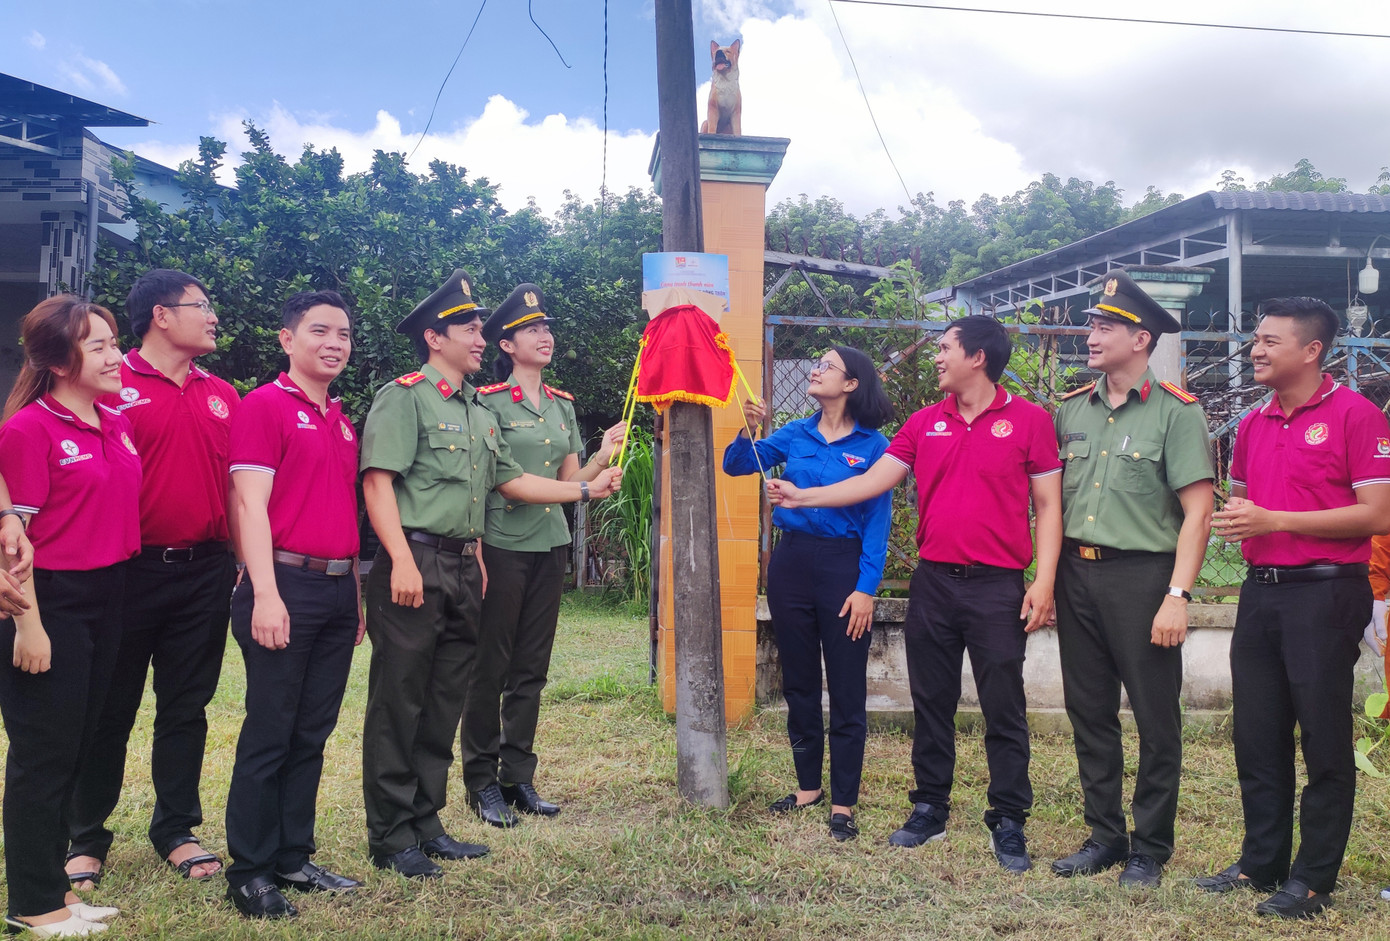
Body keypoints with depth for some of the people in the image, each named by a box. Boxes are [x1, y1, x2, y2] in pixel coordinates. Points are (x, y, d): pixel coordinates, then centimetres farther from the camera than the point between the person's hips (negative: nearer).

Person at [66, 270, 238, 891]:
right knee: (111, 710, 7)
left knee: (186, 707, 12)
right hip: (131, 573, -4)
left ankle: (176, 830, 25)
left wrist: (241, 560, 10)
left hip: (204, 571, 4)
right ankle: (86, 839, 22)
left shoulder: (222, 396, 11)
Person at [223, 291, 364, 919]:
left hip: (338, 590, 7)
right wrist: (265, 593, -19)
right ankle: (249, 871, 11)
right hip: (287, 586, -7)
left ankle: (293, 859, 22)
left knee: (312, 733, 12)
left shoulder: (342, 422, 18)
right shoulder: (263, 406, -4)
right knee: (269, 734, -1)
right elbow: (250, 503, -12)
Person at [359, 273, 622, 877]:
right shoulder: (404, 397, -5)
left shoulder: (479, 413, 20)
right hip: (415, 565, -8)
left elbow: (511, 482, 23)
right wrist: (403, 561, -22)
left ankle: (425, 822, 24)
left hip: (464, 569, 8)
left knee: (445, 701, 13)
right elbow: (378, 482, -14)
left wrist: (587, 490, 15)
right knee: (398, 702, -2)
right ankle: (390, 837, 8)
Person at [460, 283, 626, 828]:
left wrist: (602, 457, -5)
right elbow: (498, 479, -10)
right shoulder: (490, 401, -5)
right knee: (490, 669, 1)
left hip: (551, 546, 6)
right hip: (503, 546, -6)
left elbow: (570, 480, 11)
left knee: (531, 669, 11)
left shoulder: (563, 405, 13)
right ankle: (482, 782, 13)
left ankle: (518, 778, 21)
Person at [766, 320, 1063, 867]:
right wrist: (803, 497, 2)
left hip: (997, 586, -4)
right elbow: (874, 481, 7)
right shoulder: (924, 423, 9)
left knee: (1004, 710, 3)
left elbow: (1048, 505, -3)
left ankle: (1009, 823, 16)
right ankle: (929, 810, 25)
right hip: (933, 581, 4)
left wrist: (1044, 580, -11)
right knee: (931, 704, 12)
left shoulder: (1028, 420, -3)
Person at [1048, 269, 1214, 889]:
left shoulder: (1176, 412, -4)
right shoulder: (1071, 411, 11)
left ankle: (1150, 846, 18)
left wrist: (1177, 595, -16)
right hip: (1076, 574, 5)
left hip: (1142, 575, -5)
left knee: (1156, 719, 3)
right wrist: (1047, 579, 8)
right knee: (1089, 711, 12)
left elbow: (1198, 512, -9)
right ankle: (1104, 836, 26)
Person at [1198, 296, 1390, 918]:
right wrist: (1235, 520, 2)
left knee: (1324, 743, 3)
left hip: (1323, 592, -7)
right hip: (1260, 591, 7)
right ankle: (1262, 863, 26)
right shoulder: (1253, 425, 13)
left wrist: (1273, 520, -17)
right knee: (1256, 737, 12)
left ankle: (1314, 879, 15)